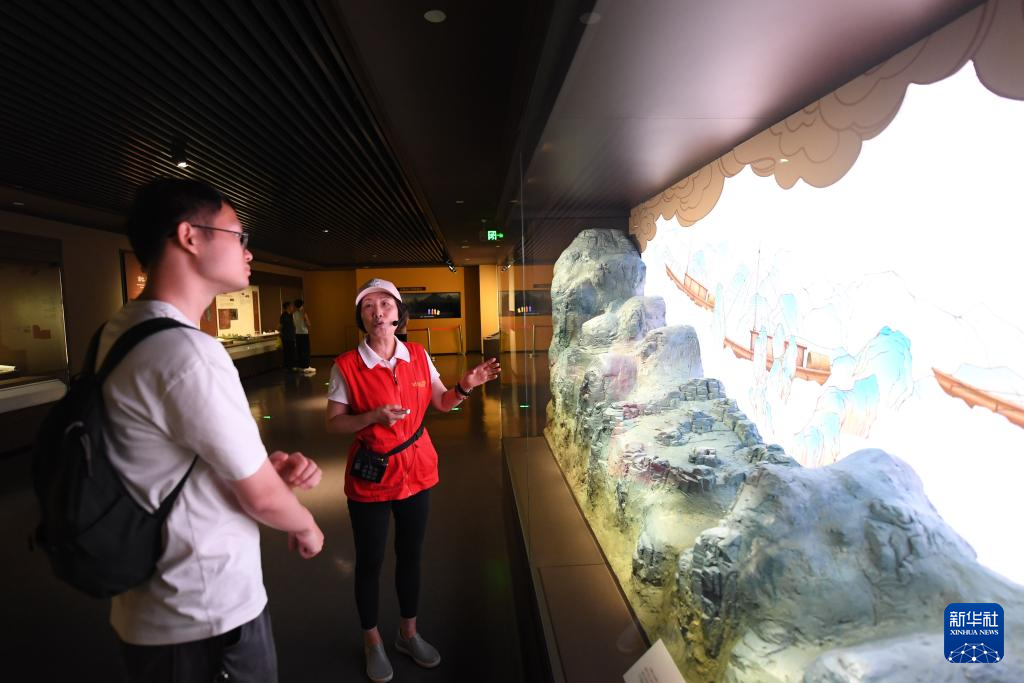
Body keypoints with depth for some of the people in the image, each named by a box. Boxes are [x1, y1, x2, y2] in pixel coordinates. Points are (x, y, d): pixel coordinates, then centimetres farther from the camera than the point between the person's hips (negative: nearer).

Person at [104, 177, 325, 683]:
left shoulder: (122, 331, 2)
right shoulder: (187, 352, -29)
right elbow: (262, 497, -21)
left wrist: (270, 462, -5)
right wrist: (306, 526, -1)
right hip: (210, 618, -9)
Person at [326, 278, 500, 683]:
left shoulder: (418, 356, -3)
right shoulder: (346, 366, -13)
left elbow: (442, 403, 4)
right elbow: (333, 424, -10)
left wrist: (464, 387, -15)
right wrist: (374, 416, -26)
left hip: (416, 471, 3)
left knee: (410, 555, 20)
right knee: (369, 562, 14)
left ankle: (408, 633, 44)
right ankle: (372, 642, 41)